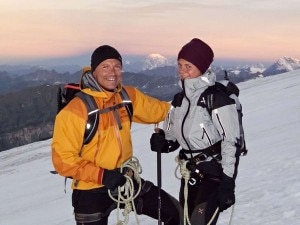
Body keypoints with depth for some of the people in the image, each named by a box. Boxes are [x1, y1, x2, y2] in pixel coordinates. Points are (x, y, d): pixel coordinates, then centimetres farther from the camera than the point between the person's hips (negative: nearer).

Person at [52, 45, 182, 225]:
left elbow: (157, 110, 14)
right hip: (91, 190, -5)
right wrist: (101, 175, -26)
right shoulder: (74, 111, -21)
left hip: (126, 180, 6)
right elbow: (63, 159, -19)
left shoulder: (128, 96, -3)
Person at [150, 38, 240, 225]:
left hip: (215, 173, -7)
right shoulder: (180, 99, 5)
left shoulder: (218, 98, -17)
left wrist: (228, 184, -19)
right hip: (190, 173, 7)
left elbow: (231, 142, -17)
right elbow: (172, 137, 13)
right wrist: (161, 142, -10)